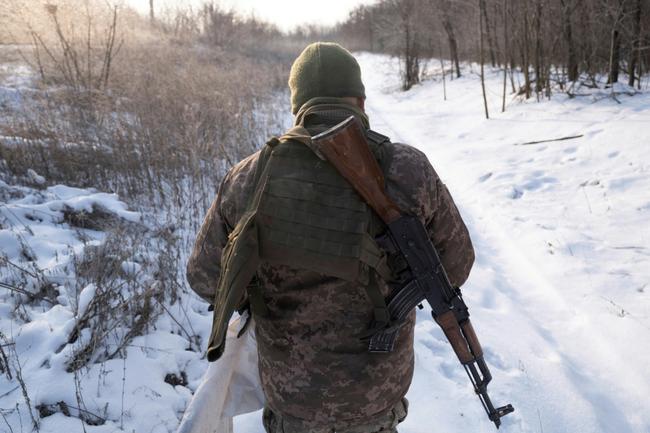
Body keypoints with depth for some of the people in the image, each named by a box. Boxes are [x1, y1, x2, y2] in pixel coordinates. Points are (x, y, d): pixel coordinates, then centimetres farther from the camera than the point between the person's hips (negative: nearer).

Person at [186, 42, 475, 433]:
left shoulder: (250, 177, -14)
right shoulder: (406, 170, -18)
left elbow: (206, 276, -2)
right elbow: (454, 266, -4)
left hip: (291, 386, 1)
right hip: (377, 386, 0)